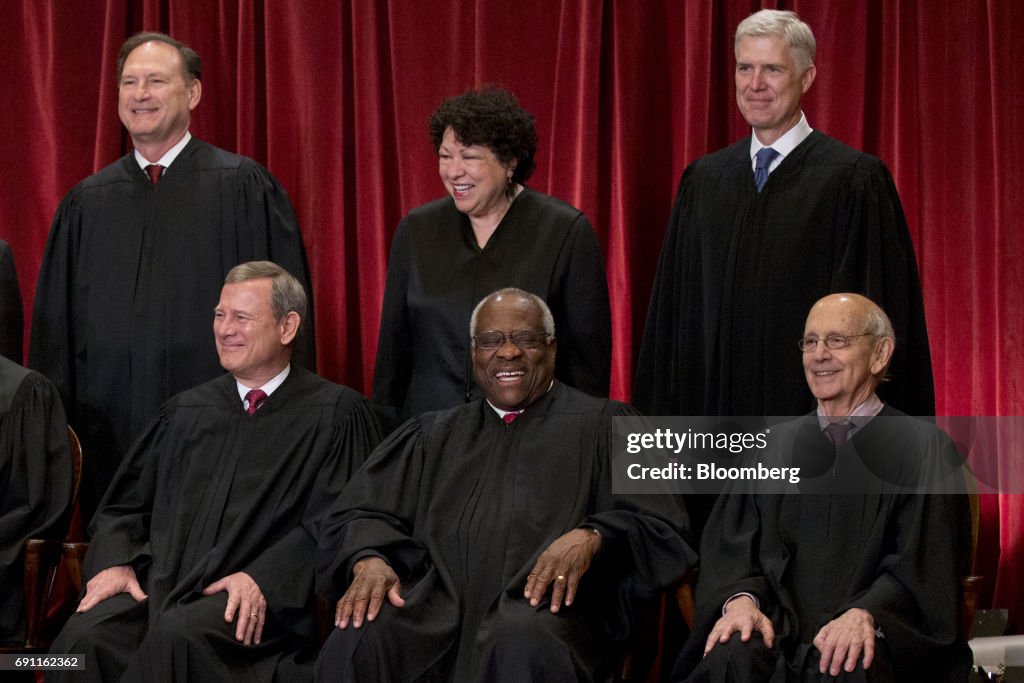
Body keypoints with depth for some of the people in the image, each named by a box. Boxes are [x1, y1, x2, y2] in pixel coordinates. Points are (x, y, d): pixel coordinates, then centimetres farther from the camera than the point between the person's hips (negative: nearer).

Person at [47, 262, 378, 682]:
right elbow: (124, 505, 23)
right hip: (160, 585, 4)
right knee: (85, 637, -27)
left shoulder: (336, 414, 6)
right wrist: (114, 563, 1)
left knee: (178, 635, -36)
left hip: (264, 600, -4)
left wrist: (262, 580, -18)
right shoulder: (186, 412, 22)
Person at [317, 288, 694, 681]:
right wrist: (368, 559, -7)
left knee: (522, 646, -39)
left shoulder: (602, 424, 15)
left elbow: (659, 524, 4)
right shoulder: (435, 435, 26)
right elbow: (362, 512, 18)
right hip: (439, 602, 3)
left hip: (550, 604, -3)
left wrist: (591, 538, -17)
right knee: (355, 644, -29)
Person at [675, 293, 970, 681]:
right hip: (783, 631, 3)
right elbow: (734, 545, 9)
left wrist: (866, 614, -24)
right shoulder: (774, 447, 16)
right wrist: (741, 598, -14)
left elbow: (923, 563, -4)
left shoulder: (924, 449, 5)